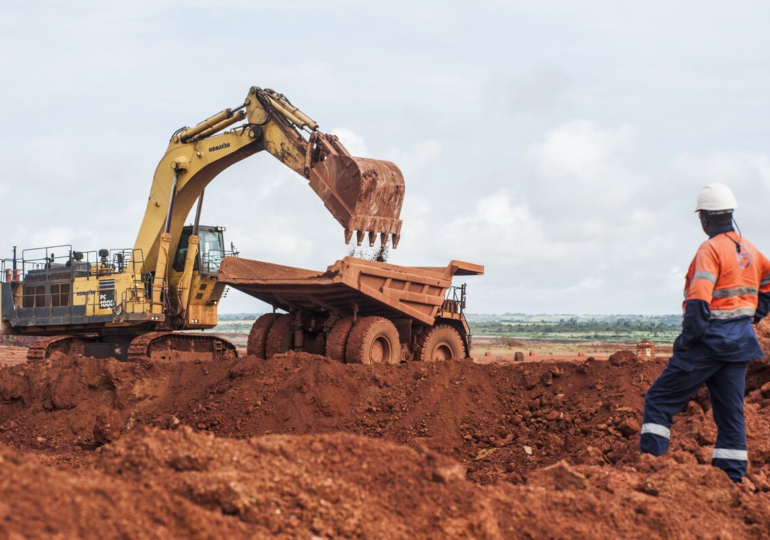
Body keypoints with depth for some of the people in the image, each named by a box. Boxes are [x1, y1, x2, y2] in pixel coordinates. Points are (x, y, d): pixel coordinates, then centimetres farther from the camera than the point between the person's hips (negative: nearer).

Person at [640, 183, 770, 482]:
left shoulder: (710, 249, -13)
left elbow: (698, 302, -23)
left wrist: (686, 340, -15)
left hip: (711, 339, -7)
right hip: (740, 341, 8)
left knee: (660, 399, -1)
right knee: (731, 411, 9)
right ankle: (731, 478, 8)